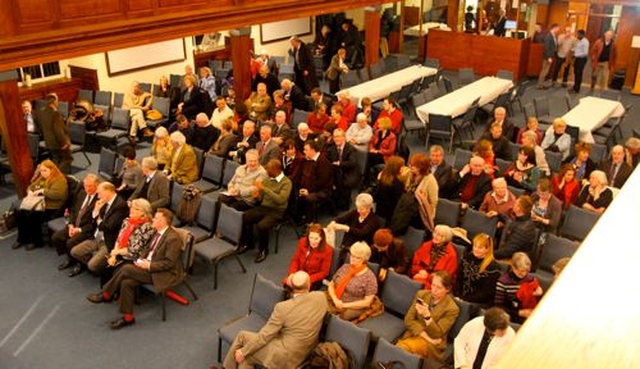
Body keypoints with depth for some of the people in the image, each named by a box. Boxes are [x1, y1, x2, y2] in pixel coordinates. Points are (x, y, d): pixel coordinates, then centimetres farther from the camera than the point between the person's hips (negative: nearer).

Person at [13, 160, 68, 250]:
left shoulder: (59, 180, -12)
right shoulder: (41, 178, 16)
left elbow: (57, 194, -28)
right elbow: (30, 187, 24)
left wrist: (42, 191, -23)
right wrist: (30, 192, 1)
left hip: (51, 208, -8)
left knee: (32, 217, -26)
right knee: (20, 213, -13)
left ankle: (37, 242, -6)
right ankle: (22, 238, 2)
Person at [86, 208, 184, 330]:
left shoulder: (173, 238, -21)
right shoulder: (157, 232, 8)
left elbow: (169, 263, -21)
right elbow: (150, 251, 20)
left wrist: (149, 265, -21)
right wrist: (141, 260, 1)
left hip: (164, 274, -9)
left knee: (126, 268, -18)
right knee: (126, 282, -13)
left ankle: (106, 295, 1)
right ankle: (127, 317, -3)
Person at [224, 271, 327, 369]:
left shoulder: (283, 307, -23)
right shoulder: (321, 297, -10)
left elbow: (263, 336, -15)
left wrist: (243, 351, -2)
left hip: (286, 357, -7)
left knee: (242, 336, 13)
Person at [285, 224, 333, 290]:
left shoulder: (327, 250, -19)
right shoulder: (302, 242, -9)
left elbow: (324, 272, -12)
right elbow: (295, 260, 1)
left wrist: (308, 279, -25)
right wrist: (292, 273, -18)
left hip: (314, 279, -3)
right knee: (287, 282, -21)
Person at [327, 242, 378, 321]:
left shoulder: (369, 277, -7)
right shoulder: (344, 267, 8)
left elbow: (367, 302, -9)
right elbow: (331, 285, 11)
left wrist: (345, 305, -13)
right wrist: (335, 300, -9)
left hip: (353, 308, -4)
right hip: (334, 303, 4)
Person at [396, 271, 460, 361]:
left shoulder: (452, 309, -9)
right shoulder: (421, 294, 4)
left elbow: (436, 334, -13)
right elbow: (408, 320, 2)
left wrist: (427, 315, -30)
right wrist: (425, 335, -13)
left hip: (431, 345, -4)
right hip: (413, 334, 4)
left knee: (402, 347, -34)